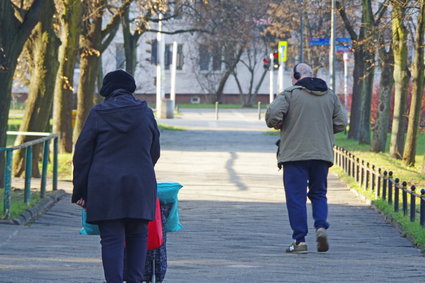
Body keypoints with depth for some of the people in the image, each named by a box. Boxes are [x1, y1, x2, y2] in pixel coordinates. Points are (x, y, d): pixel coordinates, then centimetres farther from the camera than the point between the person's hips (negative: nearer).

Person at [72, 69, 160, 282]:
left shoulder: (98, 114, 0)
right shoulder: (145, 113, 7)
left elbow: (82, 154, 1)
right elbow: (154, 152, 17)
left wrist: (80, 191, 6)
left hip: (105, 187, -2)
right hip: (140, 185, 2)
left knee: (112, 239, -2)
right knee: (137, 236, 12)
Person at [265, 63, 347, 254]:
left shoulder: (290, 94, -4)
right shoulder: (330, 96, 11)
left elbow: (273, 113, -18)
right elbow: (341, 123, 9)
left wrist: (276, 124, 3)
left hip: (295, 154, -4)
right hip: (322, 154, 4)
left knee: (296, 198, 1)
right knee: (319, 194, 17)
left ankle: (300, 241, -2)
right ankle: (321, 227, -7)